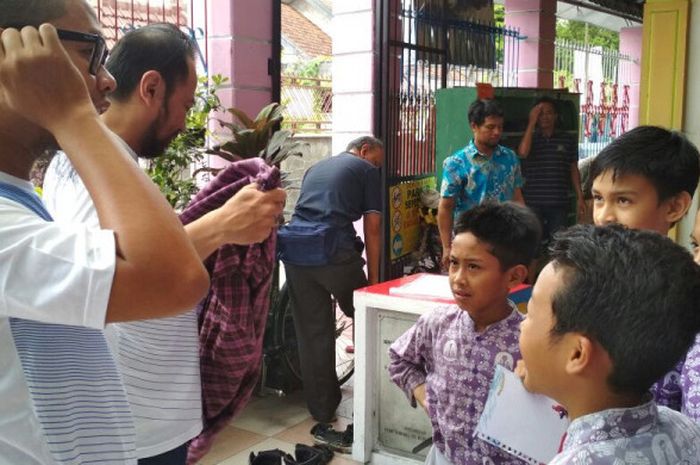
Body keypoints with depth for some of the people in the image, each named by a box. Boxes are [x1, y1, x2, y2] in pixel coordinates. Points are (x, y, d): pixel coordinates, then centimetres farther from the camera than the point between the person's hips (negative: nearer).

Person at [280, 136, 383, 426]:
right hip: (335, 251, -5)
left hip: (295, 252, 5)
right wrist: (373, 276, 7)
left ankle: (322, 409, 19)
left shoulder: (315, 168, 28)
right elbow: (372, 228, 3)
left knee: (310, 332, 11)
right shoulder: (366, 170, 10)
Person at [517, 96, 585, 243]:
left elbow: (574, 170, 10)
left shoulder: (567, 140, 6)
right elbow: (523, 153, -17)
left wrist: (580, 198, 4)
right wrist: (531, 122, -12)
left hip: (559, 203, 1)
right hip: (533, 202, 0)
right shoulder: (530, 137, 5)